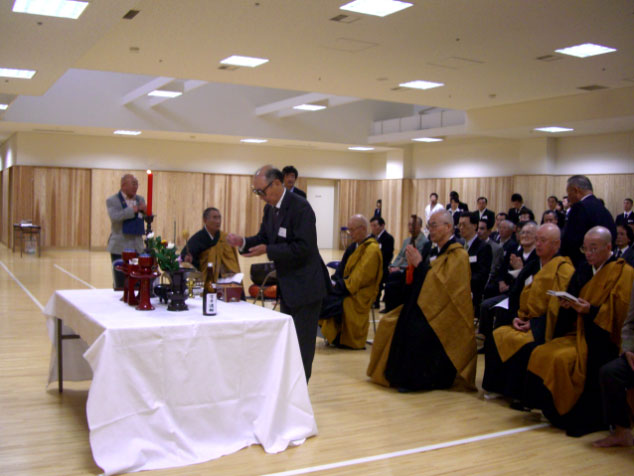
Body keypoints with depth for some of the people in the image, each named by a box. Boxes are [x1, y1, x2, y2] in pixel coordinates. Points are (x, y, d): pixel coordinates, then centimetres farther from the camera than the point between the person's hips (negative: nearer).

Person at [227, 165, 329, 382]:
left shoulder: (300, 207, -20)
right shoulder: (270, 208, 6)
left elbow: (303, 248, -26)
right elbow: (263, 238, 13)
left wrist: (267, 250, -27)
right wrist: (242, 242, -7)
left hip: (305, 286, -9)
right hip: (287, 286, 9)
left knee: (302, 344, 0)